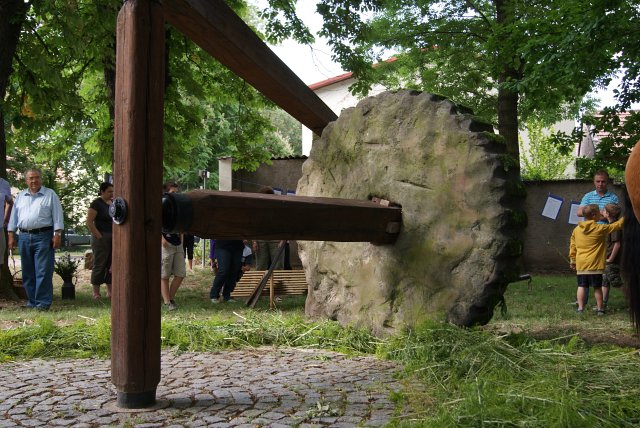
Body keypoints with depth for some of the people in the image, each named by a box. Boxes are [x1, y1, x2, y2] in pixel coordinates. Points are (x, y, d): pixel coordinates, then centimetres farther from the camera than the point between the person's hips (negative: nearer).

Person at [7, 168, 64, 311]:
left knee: (43, 271, -7)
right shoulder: (20, 196, 15)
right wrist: (11, 235, 9)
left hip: (43, 236, -5)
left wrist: (57, 234, -10)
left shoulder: (50, 195, 2)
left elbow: (57, 216, -2)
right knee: (28, 272, 9)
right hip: (24, 237, 5)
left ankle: (43, 302, -5)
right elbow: (14, 217, 16)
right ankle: (32, 301, 17)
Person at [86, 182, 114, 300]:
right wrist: (99, 237, -16)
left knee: (111, 265, 8)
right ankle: (96, 293, 5)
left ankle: (110, 292, 15)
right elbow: (89, 222, -15)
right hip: (101, 238, -7)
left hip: (113, 238, 7)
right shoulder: (96, 203, -9)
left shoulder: (113, 203, 12)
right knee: (99, 265, -2)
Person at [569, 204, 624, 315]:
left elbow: (572, 247, 11)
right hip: (595, 264, -4)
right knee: (597, 287, 6)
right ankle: (600, 308, 14)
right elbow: (617, 225, 2)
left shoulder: (576, 230, 6)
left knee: (581, 286, 6)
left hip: (581, 264, 4)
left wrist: (572, 260, 20)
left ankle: (580, 308, 4)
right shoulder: (600, 228, -7)